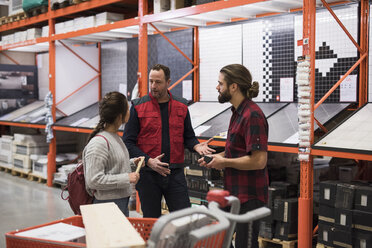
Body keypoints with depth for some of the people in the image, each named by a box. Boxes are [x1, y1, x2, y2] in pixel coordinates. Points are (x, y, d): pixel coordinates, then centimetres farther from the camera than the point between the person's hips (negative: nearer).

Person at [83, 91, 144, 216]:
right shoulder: (98, 143, -20)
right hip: (107, 203, -9)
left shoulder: (115, 136, 10)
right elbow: (93, 180, -23)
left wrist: (132, 164, 5)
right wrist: (126, 178, -21)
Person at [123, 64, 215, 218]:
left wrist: (196, 146, -8)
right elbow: (128, 142, -3)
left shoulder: (181, 106, 7)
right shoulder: (138, 107, -1)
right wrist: (149, 161, -16)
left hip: (175, 173, 2)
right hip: (148, 173, -2)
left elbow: (188, 136, 15)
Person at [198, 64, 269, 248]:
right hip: (236, 192, 10)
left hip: (248, 197, -10)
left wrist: (224, 162, -15)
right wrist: (217, 156, 9)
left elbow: (258, 160, -26)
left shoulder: (252, 116, -20)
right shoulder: (238, 112, 13)